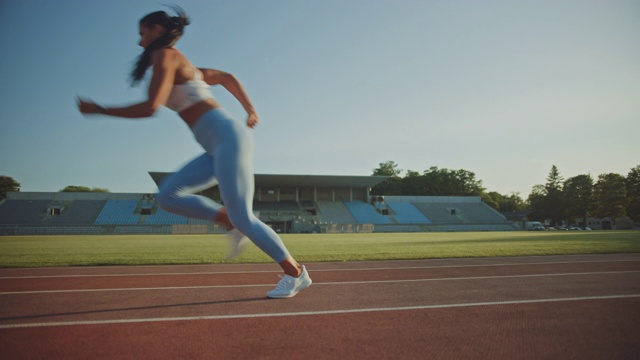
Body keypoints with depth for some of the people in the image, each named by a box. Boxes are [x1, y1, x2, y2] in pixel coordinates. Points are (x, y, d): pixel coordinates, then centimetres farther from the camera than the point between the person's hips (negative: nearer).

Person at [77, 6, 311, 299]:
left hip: (228, 139, -9)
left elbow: (150, 107, -14)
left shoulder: (164, 55, -3)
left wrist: (99, 110, -2)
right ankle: (232, 223, 5)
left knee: (242, 218, -8)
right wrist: (250, 110, 28)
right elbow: (226, 77, 31)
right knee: (168, 196, 3)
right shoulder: (183, 66, 23)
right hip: (220, 147, 9)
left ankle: (296, 273, 3)